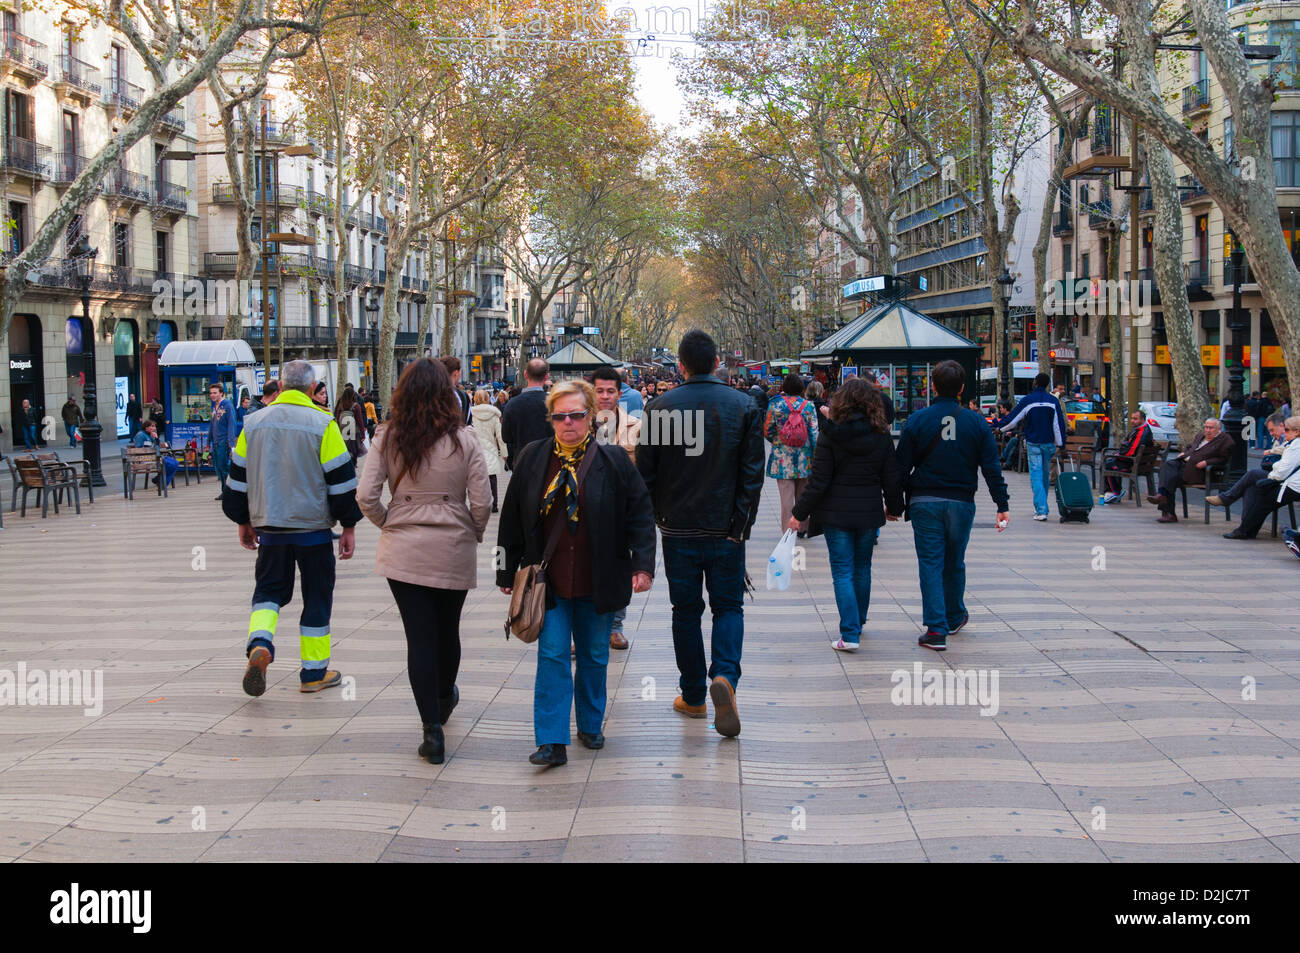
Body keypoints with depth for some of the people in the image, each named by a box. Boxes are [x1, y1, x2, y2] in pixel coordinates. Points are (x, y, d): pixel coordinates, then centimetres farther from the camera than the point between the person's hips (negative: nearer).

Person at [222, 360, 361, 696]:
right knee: (317, 593, 10)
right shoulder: (322, 424, -9)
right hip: (313, 527, -3)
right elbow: (341, 479, -8)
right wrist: (349, 527, 1)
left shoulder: (255, 423, 3)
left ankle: (259, 643, -12)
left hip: (270, 528, 3)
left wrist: (244, 521, 21)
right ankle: (314, 672, 14)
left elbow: (238, 477, 10)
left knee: (269, 588, 16)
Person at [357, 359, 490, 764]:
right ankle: (444, 697, 44)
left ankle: (433, 729, -1)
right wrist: (474, 534, 11)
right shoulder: (464, 440, -7)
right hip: (453, 550, 0)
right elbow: (480, 503, -7)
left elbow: (365, 496, -7)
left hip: (403, 550, 0)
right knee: (447, 631, 19)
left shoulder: (388, 438, -4)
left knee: (419, 636, 2)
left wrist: (388, 524, 10)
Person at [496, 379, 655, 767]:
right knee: (552, 655, -6)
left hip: (597, 582, 0)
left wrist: (642, 565, -10)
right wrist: (508, 571, 5)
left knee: (594, 656, 12)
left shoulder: (613, 460, -3)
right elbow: (512, 518, 6)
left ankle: (590, 725, 30)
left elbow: (640, 513, -2)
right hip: (548, 580, 0)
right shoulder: (532, 459, 1)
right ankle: (552, 741, -4)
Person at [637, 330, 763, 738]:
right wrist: (740, 526, -1)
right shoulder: (745, 407, -3)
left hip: (679, 529, 0)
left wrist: (655, 517, 12)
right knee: (728, 605, 10)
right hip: (726, 529, 0)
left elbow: (645, 472, -1)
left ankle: (693, 697, 19)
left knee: (686, 609, 12)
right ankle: (725, 675, -15)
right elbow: (753, 473, -6)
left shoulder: (661, 408, -4)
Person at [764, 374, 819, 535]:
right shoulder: (808, 406, -3)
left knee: (786, 497, 1)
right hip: (804, 460, 2)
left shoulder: (775, 404, -6)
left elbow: (767, 430, -2)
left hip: (782, 459, -2)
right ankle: (802, 529, 26)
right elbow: (815, 433, -3)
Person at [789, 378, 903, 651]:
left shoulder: (831, 435, -11)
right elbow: (892, 478, 4)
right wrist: (894, 507, 21)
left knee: (842, 571, 0)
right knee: (862, 568, 18)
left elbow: (818, 481, -11)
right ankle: (858, 623, 32)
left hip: (837, 514, -3)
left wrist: (799, 513, -2)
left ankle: (850, 634, -8)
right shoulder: (882, 437, -2)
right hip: (869, 513, 3)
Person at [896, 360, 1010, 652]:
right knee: (955, 563, 18)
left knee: (930, 563, 0)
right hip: (961, 503, 2)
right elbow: (992, 468, -1)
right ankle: (955, 617, 35)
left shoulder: (917, 420, -5)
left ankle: (936, 629, -7)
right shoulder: (976, 422, 0)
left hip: (924, 503, -2)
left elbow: (902, 466, -4)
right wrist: (1003, 505, 3)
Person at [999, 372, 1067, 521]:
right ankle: (1040, 507, 27)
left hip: (1033, 443, -3)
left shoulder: (1027, 400, -6)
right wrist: (1060, 445, 3)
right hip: (1049, 443, 3)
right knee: (1045, 474, 16)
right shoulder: (1053, 401, 0)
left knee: (1036, 475, -3)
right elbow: (1059, 424, -1)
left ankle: (1041, 510, -15)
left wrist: (1000, 429, 12)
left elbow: (1013, 419, -3)